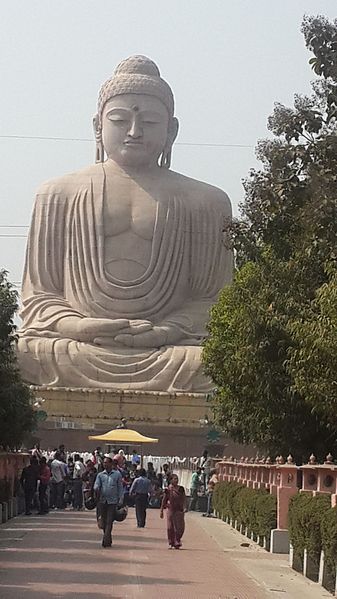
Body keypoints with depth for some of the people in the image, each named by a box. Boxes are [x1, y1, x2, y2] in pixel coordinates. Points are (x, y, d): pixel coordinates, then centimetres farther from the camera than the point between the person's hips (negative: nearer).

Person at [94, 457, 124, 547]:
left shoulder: (117, 474, 6)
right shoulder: (100, 475, 11)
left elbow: (120, 487, 7)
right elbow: (96, 485, 1)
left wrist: (121, 499, -1)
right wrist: (96, 489, -22)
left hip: (112, 501, -3)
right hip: (102, 501, 3)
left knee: (109, 522, -11)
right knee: (104, 522, 7)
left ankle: (106, 540, -16)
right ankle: (109, 540, 20)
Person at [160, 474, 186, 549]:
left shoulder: (181, 488, 5)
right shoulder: (168, 489, 0)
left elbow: (184, 499, 5)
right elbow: (164, 500, 5)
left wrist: (184, 507, -10)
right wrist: (162, 511, 6)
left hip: (179, 510, 1)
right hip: (170, 510, -1)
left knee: (180, 527, -2)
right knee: (170, 527, 1)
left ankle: (177, 542, 14)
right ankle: (171, 543, 11)